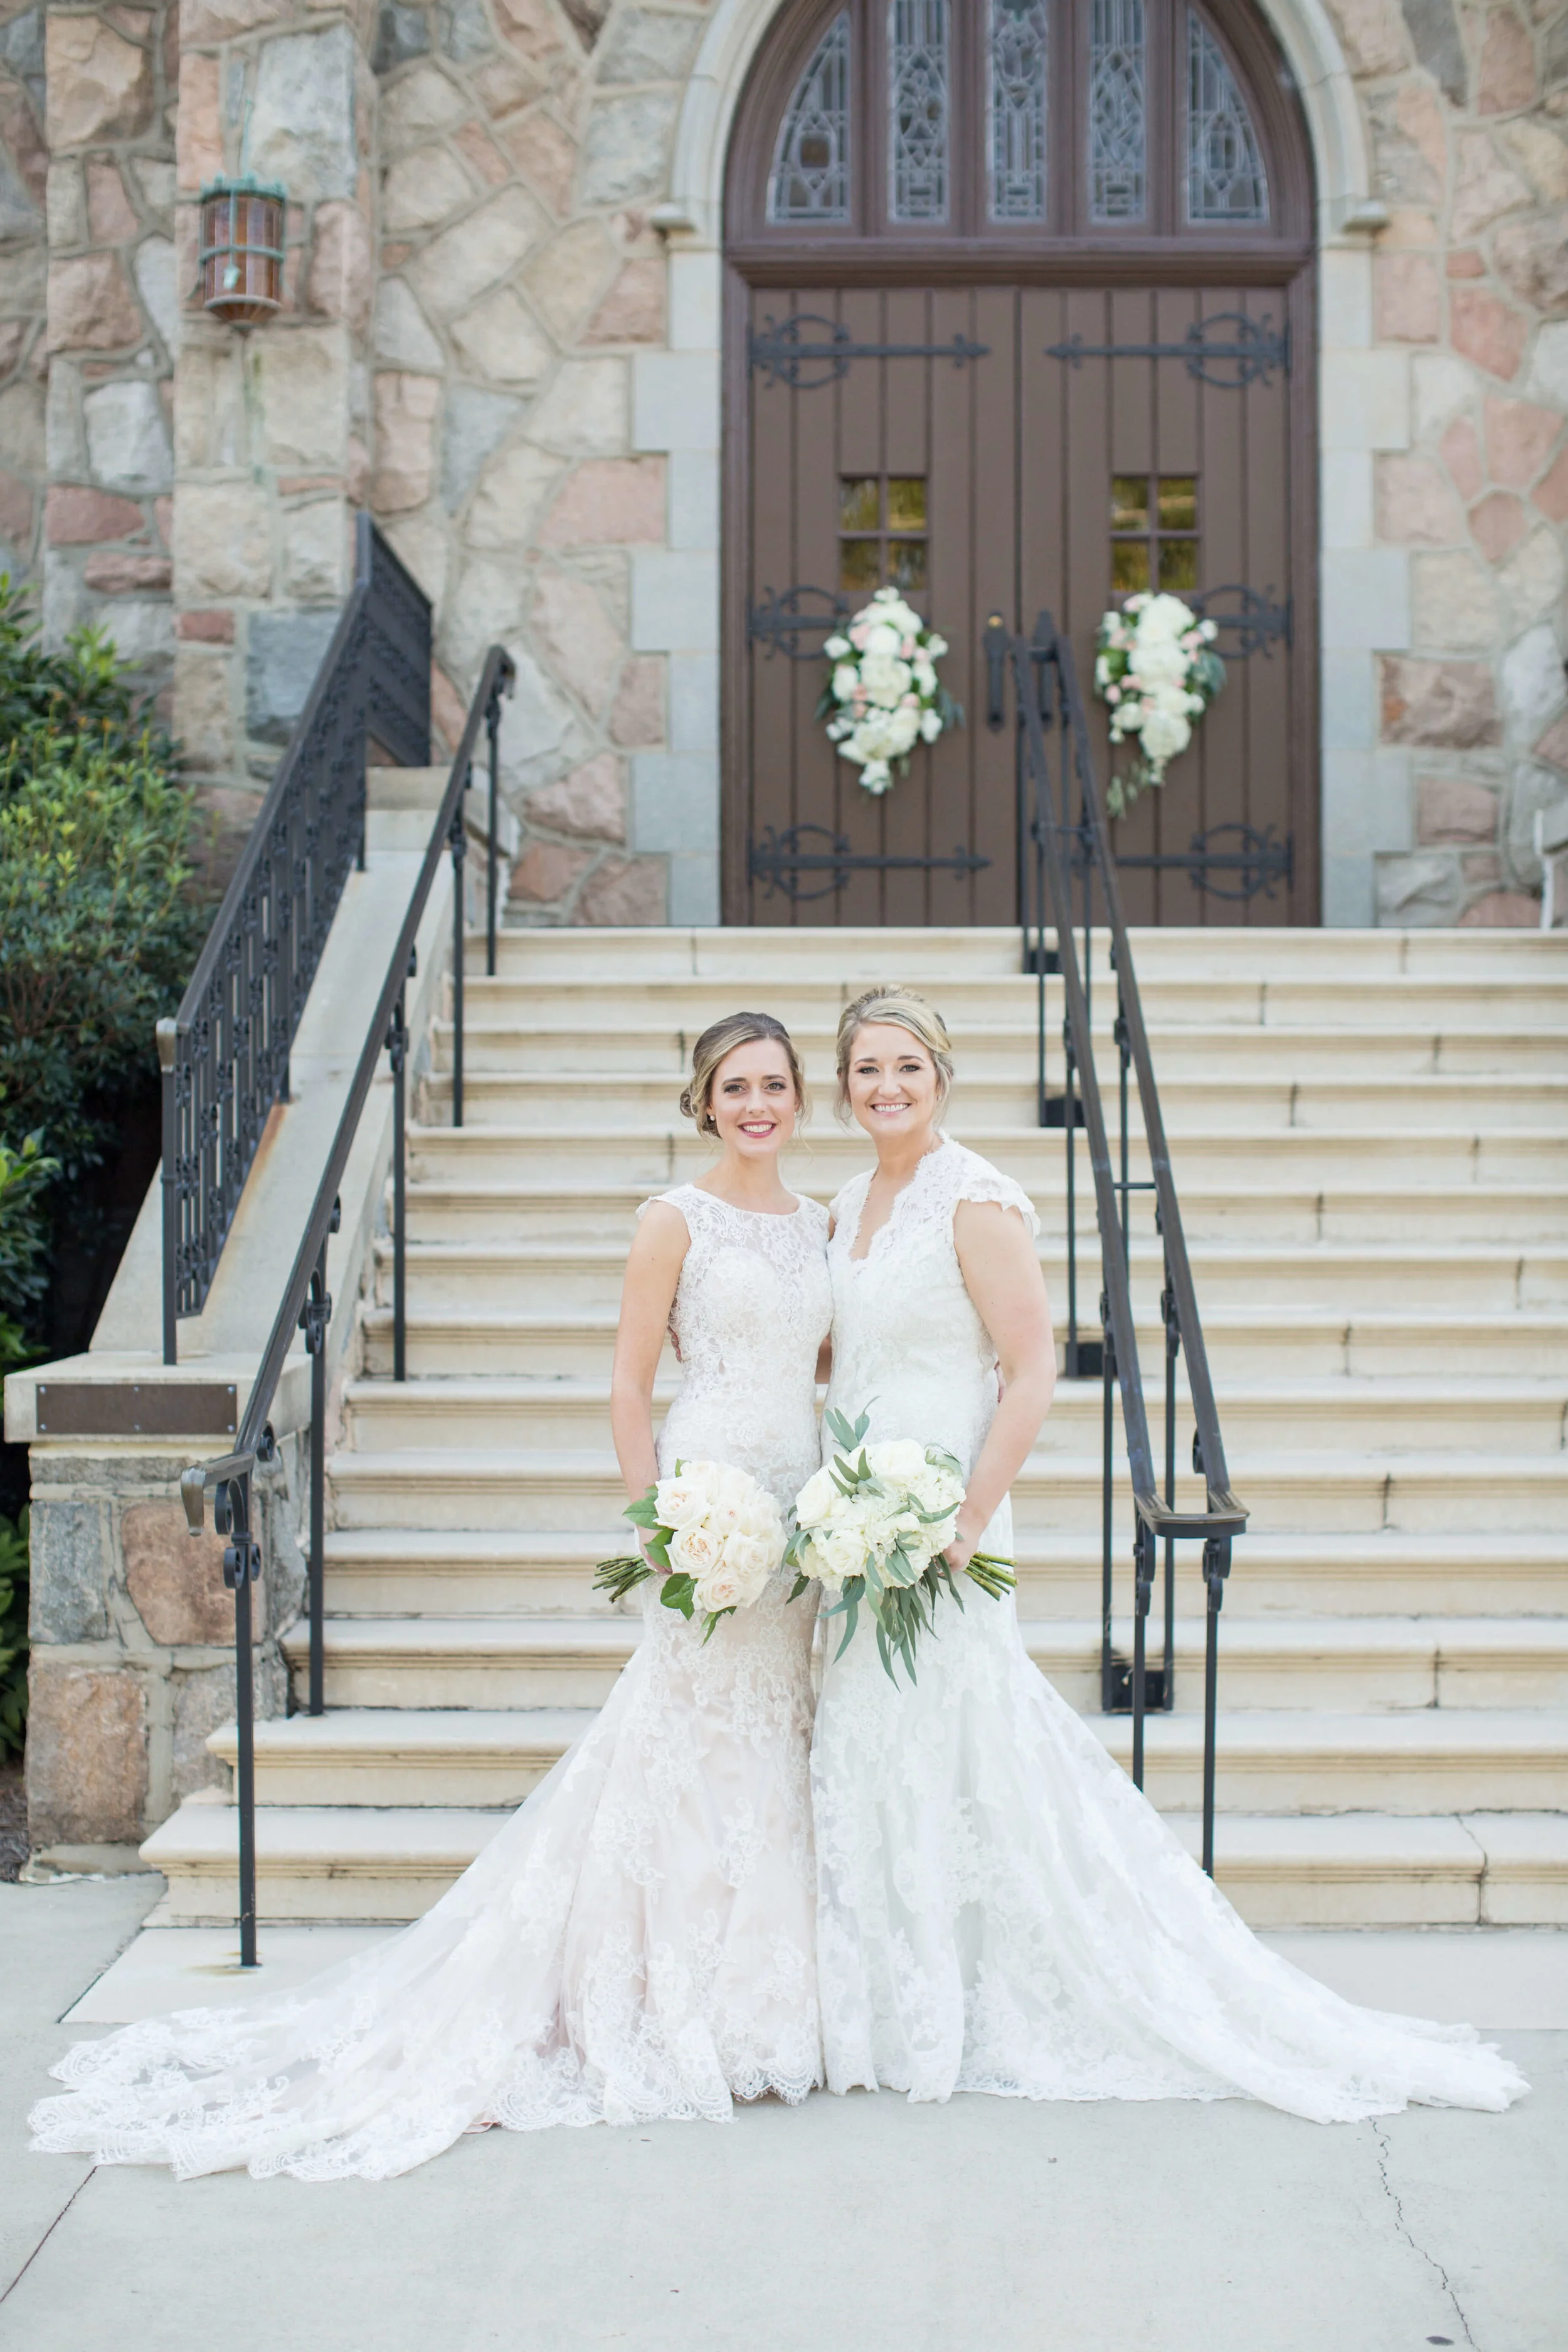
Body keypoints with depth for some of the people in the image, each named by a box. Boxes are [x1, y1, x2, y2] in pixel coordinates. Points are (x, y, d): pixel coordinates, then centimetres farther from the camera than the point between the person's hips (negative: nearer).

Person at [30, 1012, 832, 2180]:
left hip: (806, 1504, 6)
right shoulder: (676, 1219, -5)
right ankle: (676, 2010, 9)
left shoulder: (820, 1224, 12)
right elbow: (629, 1389, -7)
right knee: (692, 1745, -3)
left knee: (779, 1749, 10)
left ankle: (762, 2002, 22)